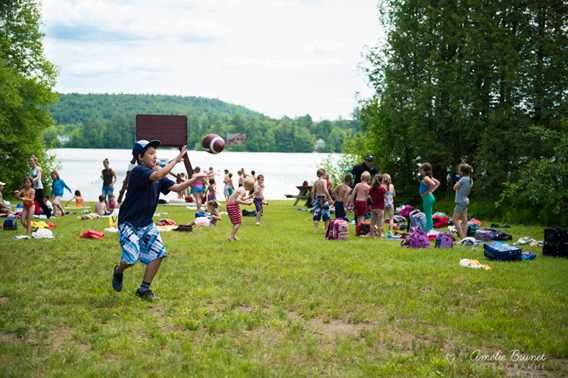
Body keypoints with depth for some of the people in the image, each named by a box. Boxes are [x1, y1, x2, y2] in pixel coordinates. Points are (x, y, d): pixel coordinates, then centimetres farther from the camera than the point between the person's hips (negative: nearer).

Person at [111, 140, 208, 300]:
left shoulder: (158, 176, 4)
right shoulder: (138, 171, -20)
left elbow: (176, 187, 2)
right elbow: (157, 175, -38)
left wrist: (193, 180, -12)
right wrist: (176, 159, -35)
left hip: (146, 224, 8)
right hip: (129, 223, -8)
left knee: (158, 253, -2)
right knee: (132, 258, -15)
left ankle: (144, 289, 12)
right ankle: (118, 272, 22)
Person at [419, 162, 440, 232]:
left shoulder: (425, 178, -17)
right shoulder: (429, 177, 11)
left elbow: (433, 184, -34)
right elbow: (438, 183, 20)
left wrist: (428, 191, -21)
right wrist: (432, 190, 13)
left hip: (427, 197, -10)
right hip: (429, 197, 10)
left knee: (428, 215, -5)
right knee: (428, 215, 16)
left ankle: (428, 231, -1)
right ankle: (430, 228, 22)